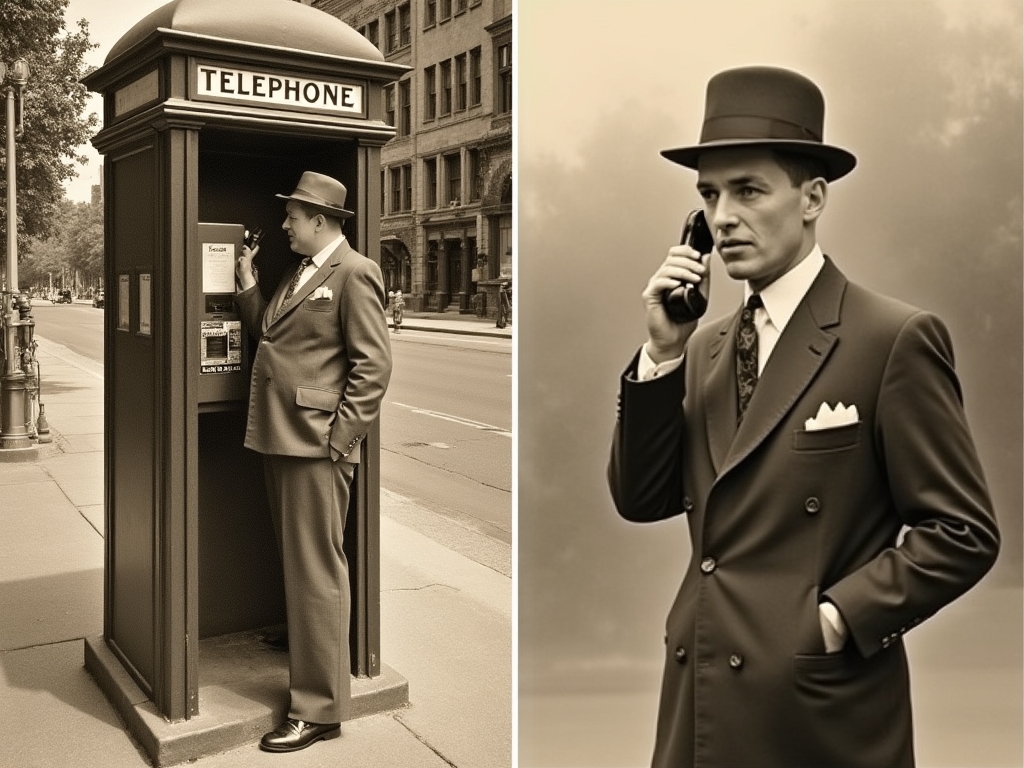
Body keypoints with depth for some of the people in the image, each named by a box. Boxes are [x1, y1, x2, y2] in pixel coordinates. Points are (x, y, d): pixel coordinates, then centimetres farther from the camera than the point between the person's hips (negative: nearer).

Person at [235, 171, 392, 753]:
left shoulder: (354, 273, -9)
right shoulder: (299, 273, 20)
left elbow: (374, 363, -14)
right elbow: (268, 334, 20)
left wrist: (338, 439, -16)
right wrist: (248, 285, 12)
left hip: (315, 445, -9)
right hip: (280, 440, 9)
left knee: (317, 573, -3)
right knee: (297, 567, 20)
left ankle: (320, 709, 7)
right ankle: (309, 657, 39)